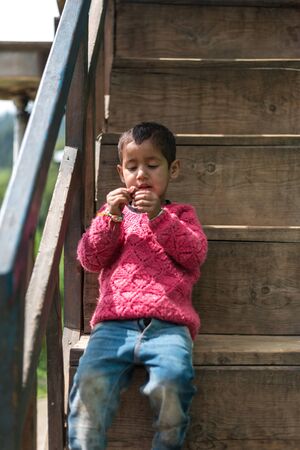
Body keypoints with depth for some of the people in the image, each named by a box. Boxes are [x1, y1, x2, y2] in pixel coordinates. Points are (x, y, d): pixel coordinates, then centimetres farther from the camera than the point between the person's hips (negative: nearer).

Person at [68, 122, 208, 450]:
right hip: (114, 322, 1)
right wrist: (110, 218, -2)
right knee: (90, 380, -28)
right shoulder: (114, 211, 27)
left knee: (171, 381, -32)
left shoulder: (181, 214, 24)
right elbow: (89, 259, 13)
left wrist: (159, 217, -6)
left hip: (167, 324, -1)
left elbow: (195, 254, 4)